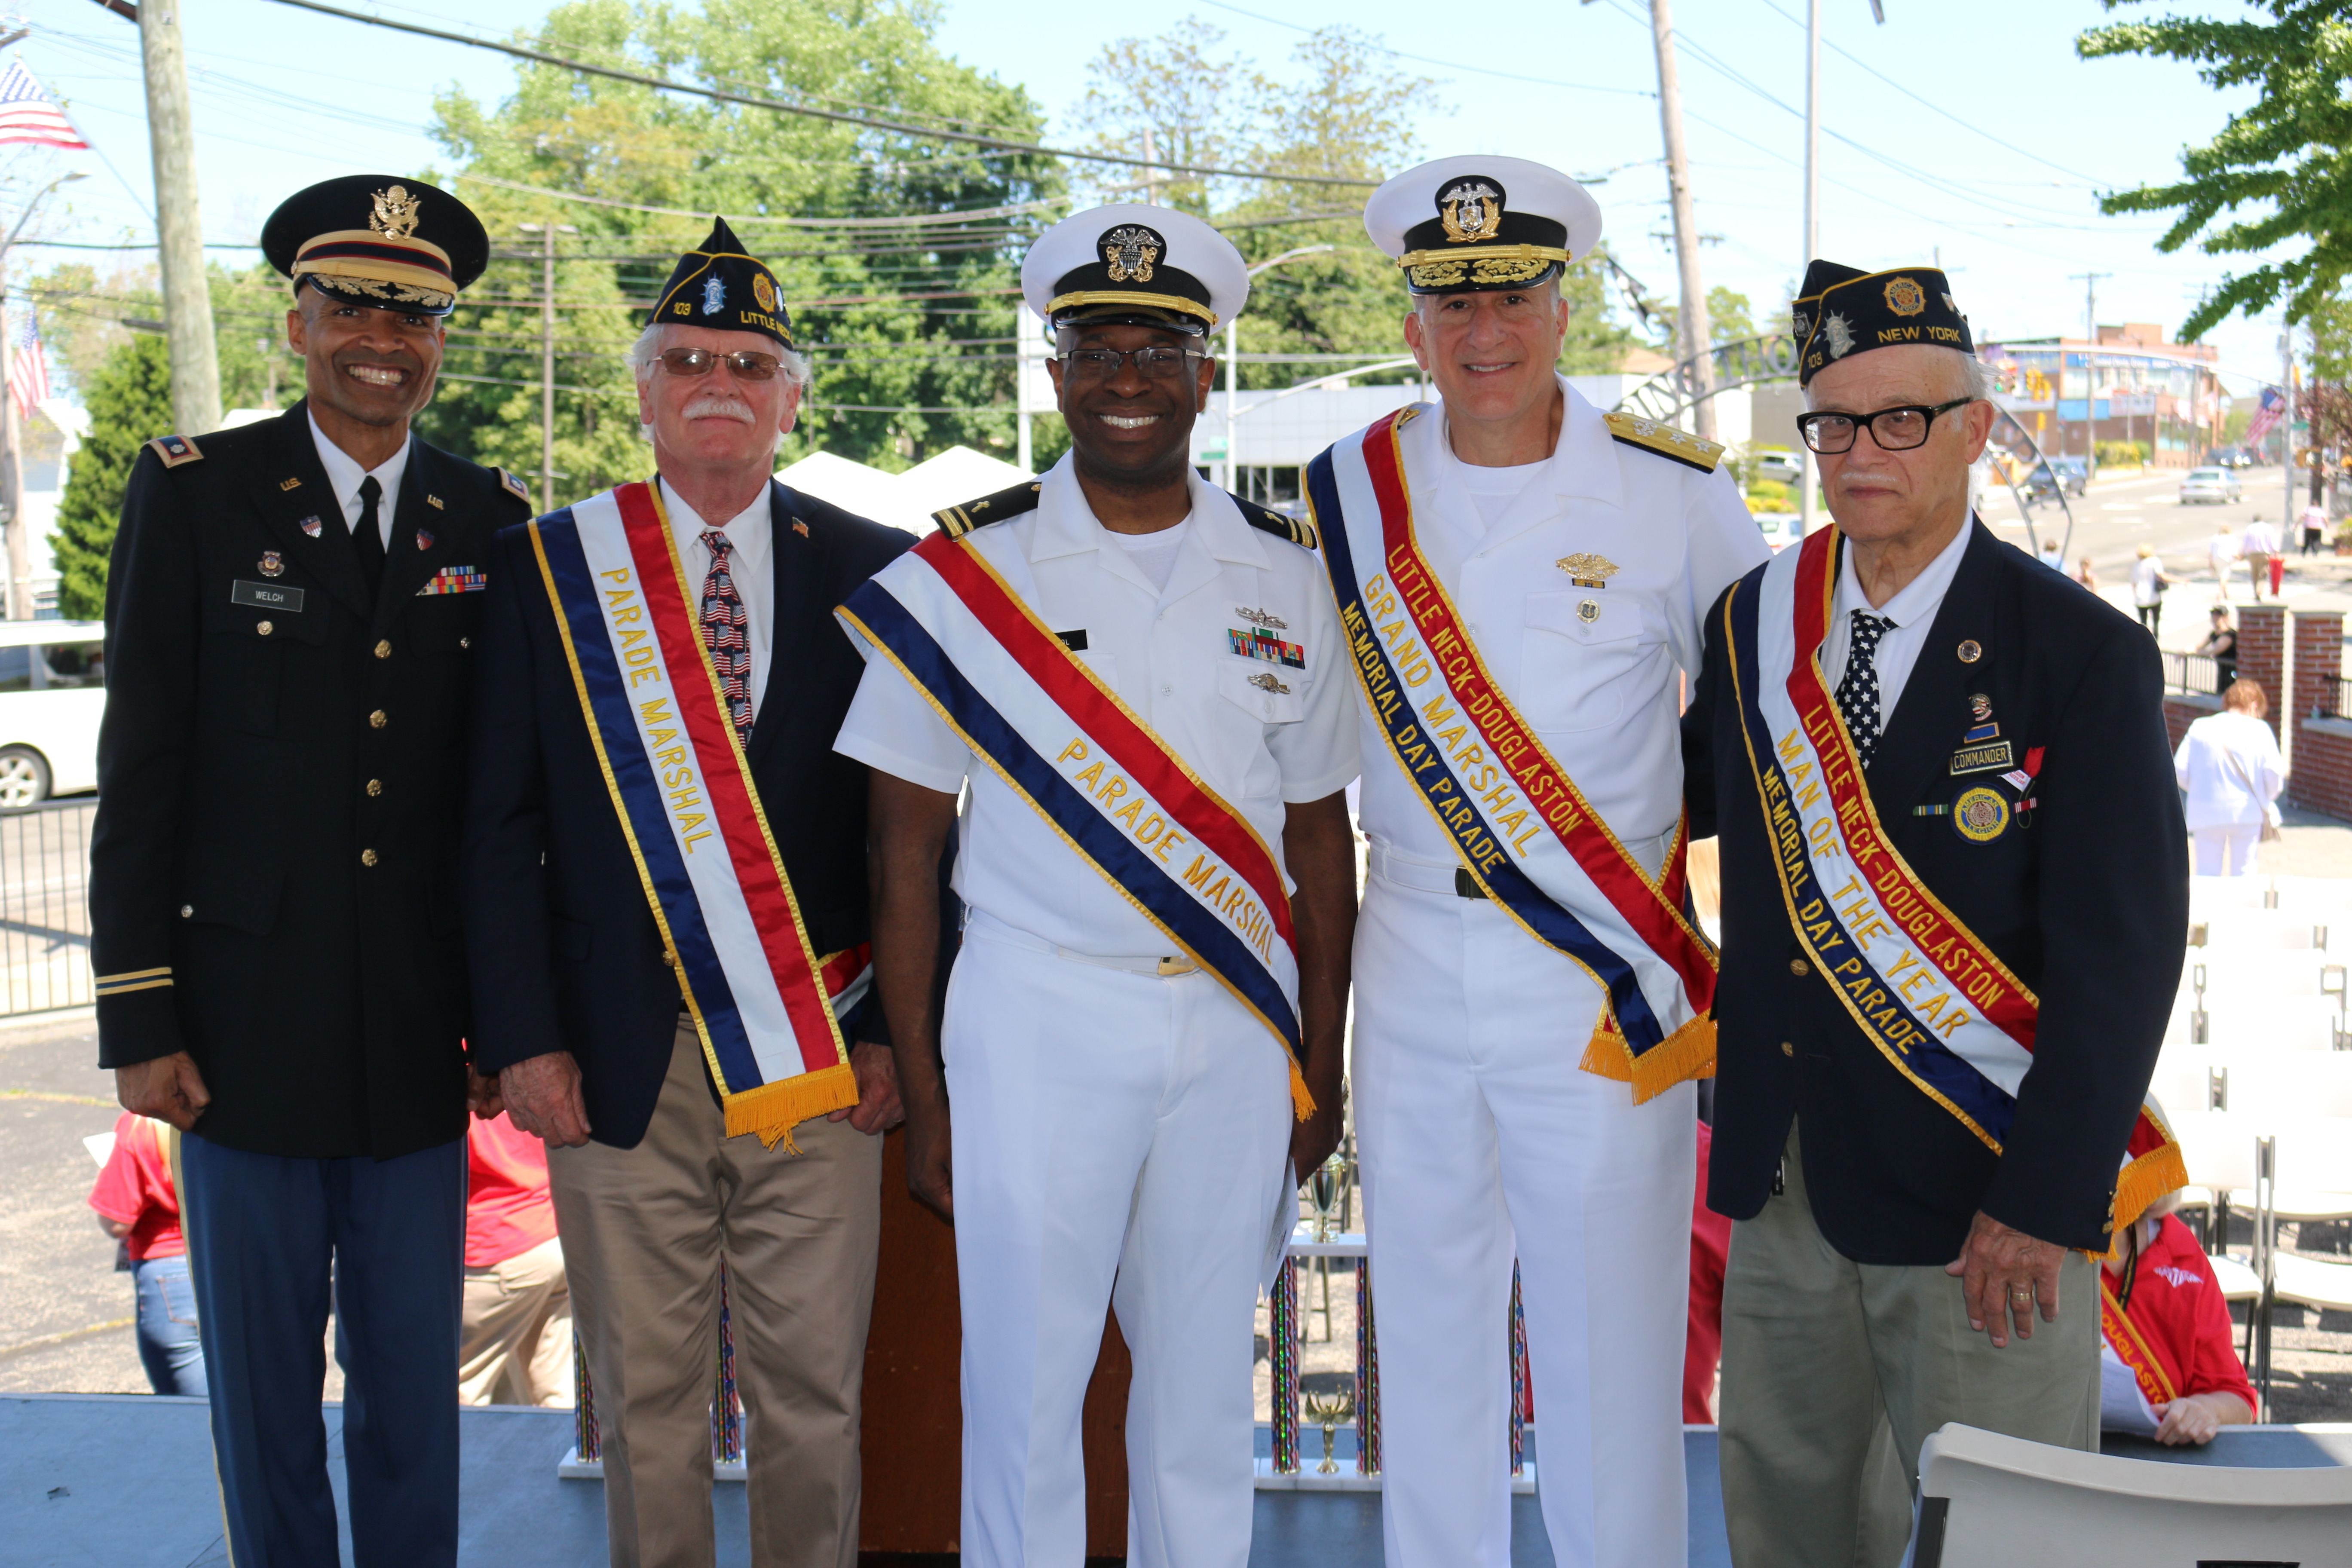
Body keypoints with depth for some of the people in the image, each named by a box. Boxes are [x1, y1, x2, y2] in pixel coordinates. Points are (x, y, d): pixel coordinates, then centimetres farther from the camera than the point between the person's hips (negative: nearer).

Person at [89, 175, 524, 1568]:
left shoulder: (492, 520, 4)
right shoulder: (194, 493, -2)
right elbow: (141, 772, -3)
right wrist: (139, 1019, -6)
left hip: (423, 1034, 2)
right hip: (248, 1024, -1)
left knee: (416, 1375, 12)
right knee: (262, 1374, 10)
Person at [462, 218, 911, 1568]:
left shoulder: (869, 572, 3)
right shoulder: (547, 566, 4)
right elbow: (503, 823, 3)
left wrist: (896, 1028, -3)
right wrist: (523, 1035, -4)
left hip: (817, 1053, 0)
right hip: (619, 1058, 0)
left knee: (814, 1391, 9)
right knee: (645, 1392, 10)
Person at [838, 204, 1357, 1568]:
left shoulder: (1286, 576, 6)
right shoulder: (963, 574, -1)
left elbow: (1319, 832, 10)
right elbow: (908, 847, 0)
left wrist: (1322, 1071, 6)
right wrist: (922, 1092, -3)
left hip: (1236, 1024, 2)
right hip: (1036, 1019, -2)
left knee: (1208, 1387, 12)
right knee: (1026, 1386, 4)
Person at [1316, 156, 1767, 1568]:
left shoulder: (1676, 492, -4)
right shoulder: (1350, 487, 4)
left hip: (1606, 974, -3)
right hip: (1413, 960, 3)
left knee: (1609, 1346, 2)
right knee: (1426, 1335, 14)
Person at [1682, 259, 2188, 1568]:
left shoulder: (2085, 653, -10)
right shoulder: (1754, 623, 5)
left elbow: (2122, 954, -13)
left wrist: (2047, 1203, -17)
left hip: (1982, 1187, -4)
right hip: (1785, 1169, 5)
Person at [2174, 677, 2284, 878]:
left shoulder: (2199, 728, 2)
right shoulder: (2259, 729, -3)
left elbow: (2180, 769, -2)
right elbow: (2273, 771, -8)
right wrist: (2267, 801, 10)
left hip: (2206, 814, 1)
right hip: (2247, 812, -1)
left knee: (2208, 872, 6)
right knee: (2243, 873, 10)